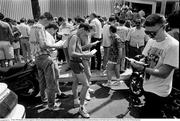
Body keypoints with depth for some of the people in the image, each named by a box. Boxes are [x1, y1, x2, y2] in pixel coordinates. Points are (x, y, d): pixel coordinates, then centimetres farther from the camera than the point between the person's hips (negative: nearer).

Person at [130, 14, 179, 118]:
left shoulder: (173, 45, -22)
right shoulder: (151, 41, 0)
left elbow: (164, 73, -23)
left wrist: (143, 68, -27)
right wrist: (138, 62, -10)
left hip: (159, 92, -6)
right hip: (147, 86, 7)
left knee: (145, 115, 1)